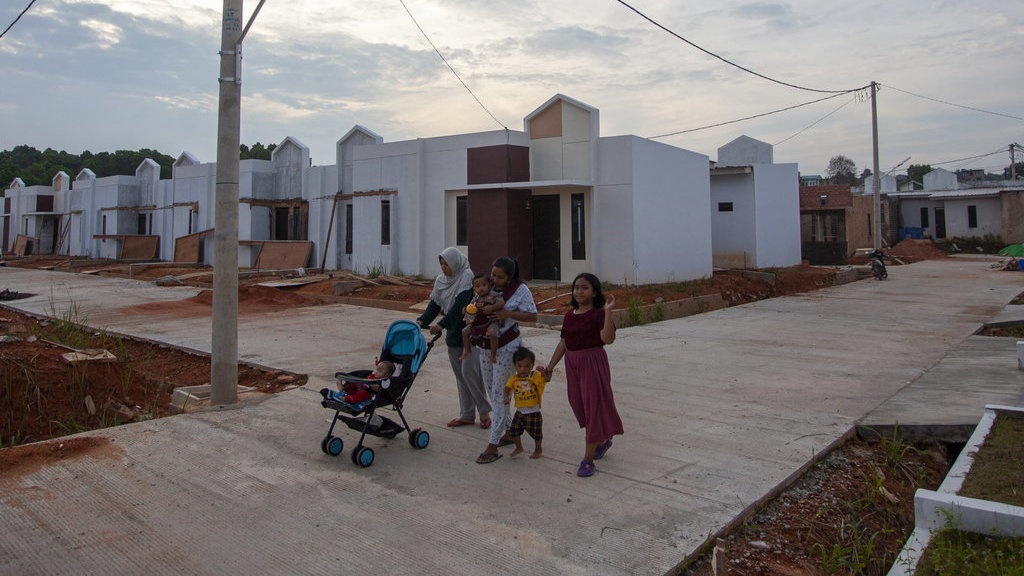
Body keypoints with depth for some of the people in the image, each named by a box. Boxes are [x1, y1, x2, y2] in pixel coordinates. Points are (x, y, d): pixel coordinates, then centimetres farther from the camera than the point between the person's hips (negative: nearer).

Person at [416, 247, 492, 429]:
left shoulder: (466, 276, -14)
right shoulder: (441, 280, 8)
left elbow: (460, 305, -24)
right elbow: (435, 304, 6)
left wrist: (442, 324, -30)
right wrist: (422, 320, -10)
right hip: (453, 333, 7)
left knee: (469, 371, -10)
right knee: (460, 375, 10)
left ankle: (484, 411, 7)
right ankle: (467, 415, 19)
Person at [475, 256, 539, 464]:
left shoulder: (520, 289, -11)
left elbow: (533, 316, -12)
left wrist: (508, 314, -24)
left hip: (505, 348, -7)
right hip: (485, 346, 7)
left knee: (499, 395, -6)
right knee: (492, 392, 13)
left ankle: (492, 446, -2)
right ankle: (510, 430, 30)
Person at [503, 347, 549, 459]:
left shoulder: (536, 376, -13)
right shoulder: (514, 378, -3)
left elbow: (546, 379, -26)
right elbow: (507, 388, -11)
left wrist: (543, 372, -46)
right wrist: (507, 397, -31)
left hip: (533, 412, -4)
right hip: (519, 411, 4)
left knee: (536, 433, 7)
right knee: (514, 430, 12)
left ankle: (538, 450, 33)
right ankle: (519, 448, 37)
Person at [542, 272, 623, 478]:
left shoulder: (598, 314, -11)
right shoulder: (569, 316, 8)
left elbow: (608, 339, -26)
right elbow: (563, 343, 13)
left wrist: (608, 311, -29)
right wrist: (550, 366, 12)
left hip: (593, 362, -7)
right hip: (572, 364, 7)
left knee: (593, 407, -2)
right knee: (579, 405, 14)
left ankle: (588, 459, 5)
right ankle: (603, 440, 39)